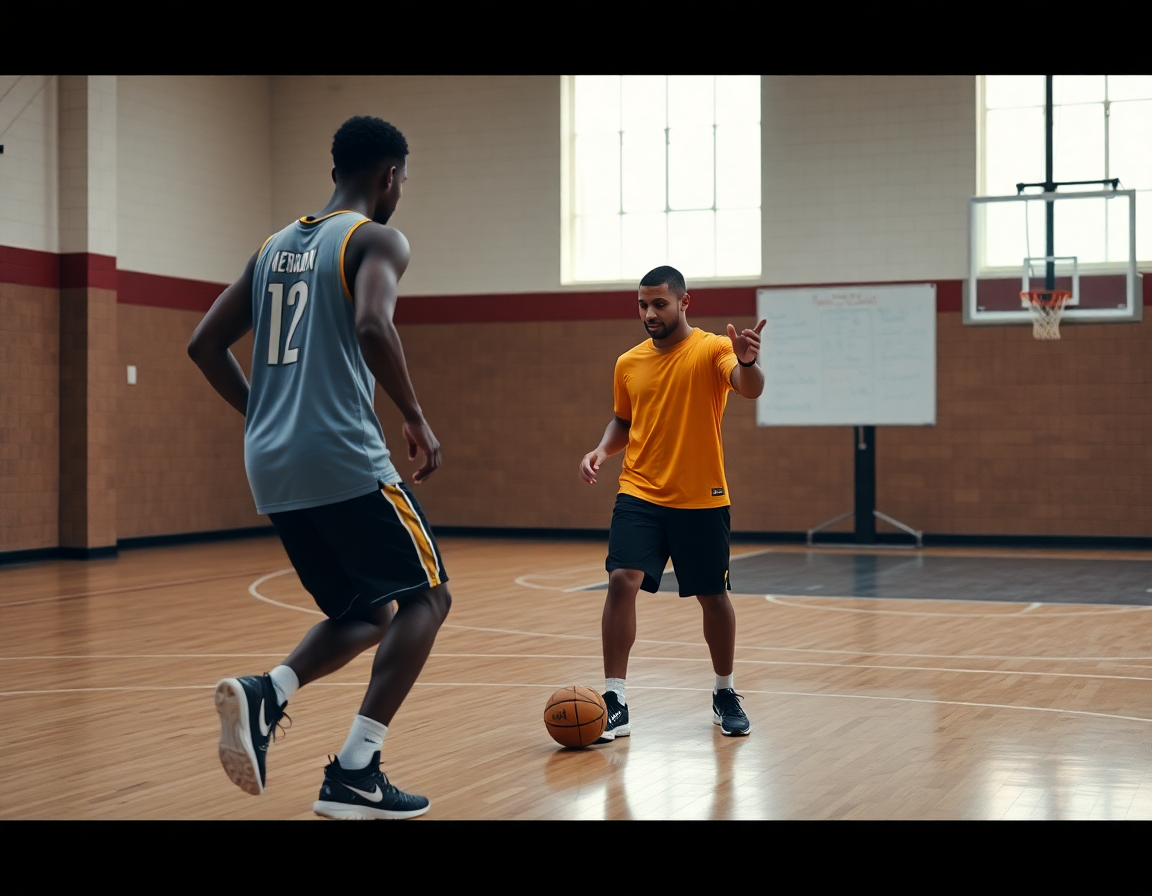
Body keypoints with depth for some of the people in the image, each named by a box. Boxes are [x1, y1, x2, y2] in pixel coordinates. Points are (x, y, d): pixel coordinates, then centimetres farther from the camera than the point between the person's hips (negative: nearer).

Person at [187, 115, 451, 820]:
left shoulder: (274, 247, 19)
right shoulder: (376, 239, -3)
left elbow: (205, 345, 19)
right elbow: (372, 326, -23)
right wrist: (417, 418, -11)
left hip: (272, 470, 8)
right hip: (344, 461, -7)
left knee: (368, 616, 19)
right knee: (427, 596, 7)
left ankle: (265, 694, -9)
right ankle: (355, 774, -4)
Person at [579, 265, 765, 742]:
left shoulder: (711, 349, -8)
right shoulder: (628, 363, 6)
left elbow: (750, 388, -28)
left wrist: (747, 362, -50)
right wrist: (602, 450, 1)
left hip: (702, 500, -2)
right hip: (639, 495, 2)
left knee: (712, 597, 9)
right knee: (622, 582, -16)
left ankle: (726, 694, 31)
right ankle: (615, 703, -10)